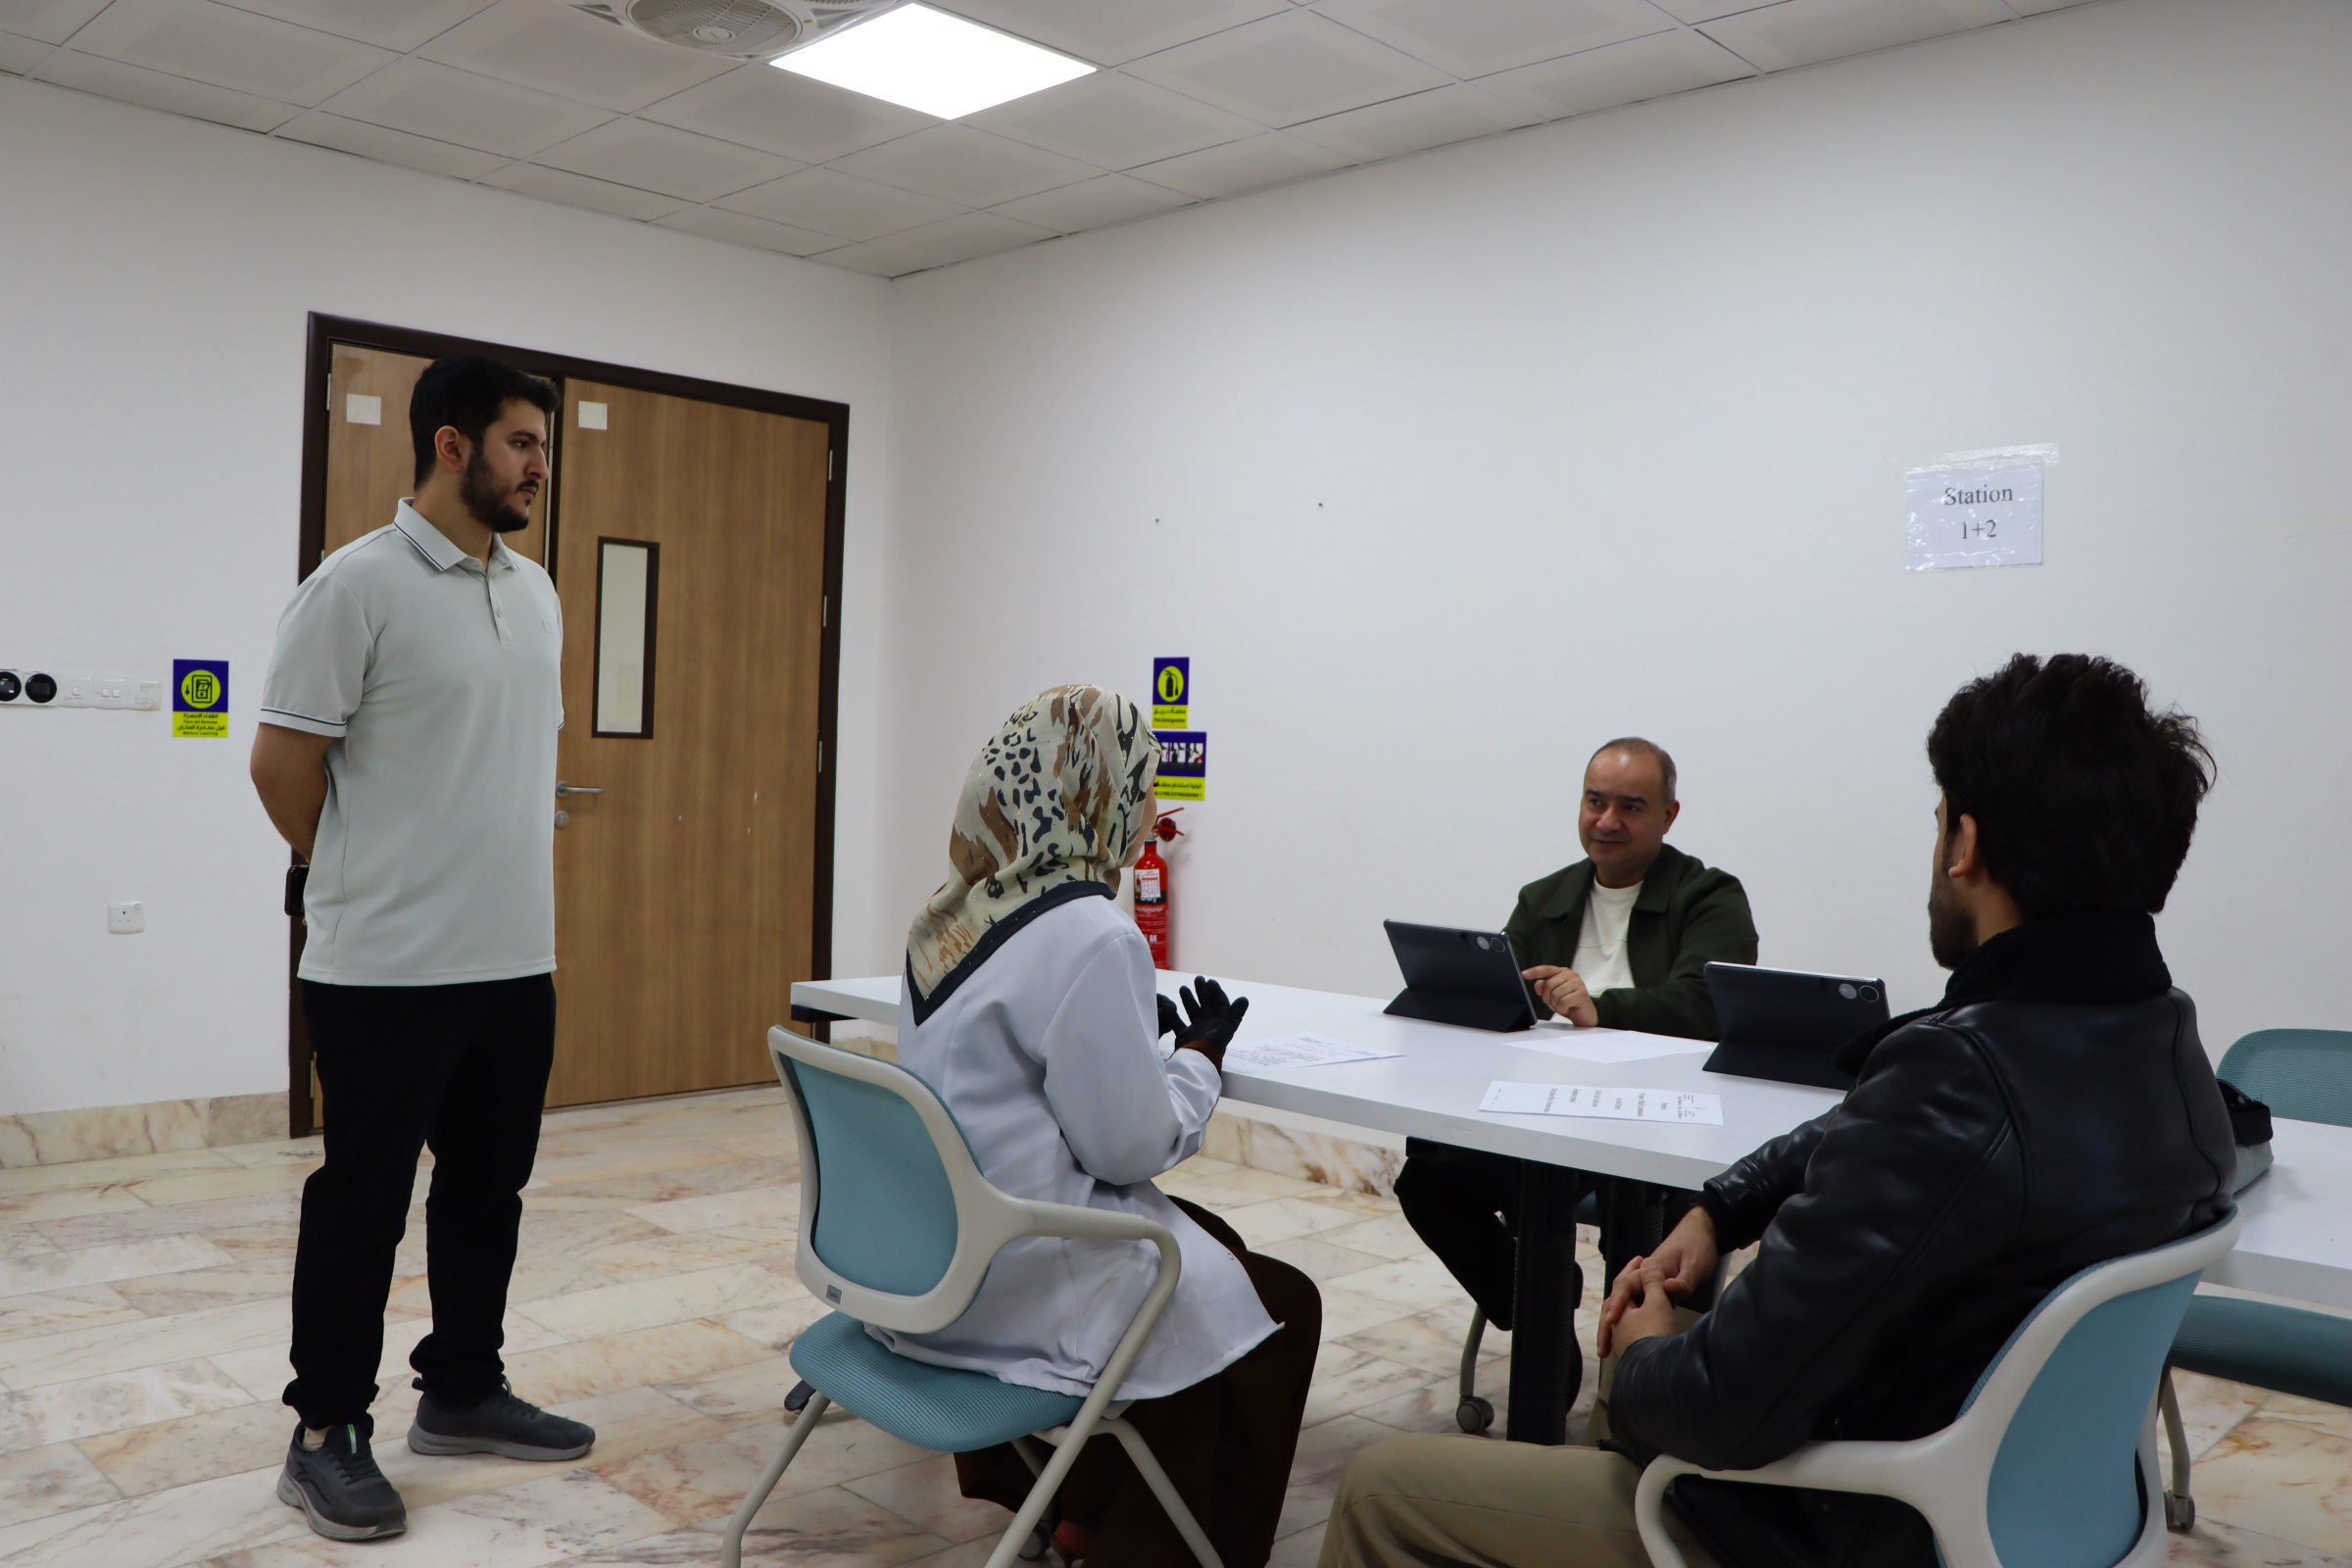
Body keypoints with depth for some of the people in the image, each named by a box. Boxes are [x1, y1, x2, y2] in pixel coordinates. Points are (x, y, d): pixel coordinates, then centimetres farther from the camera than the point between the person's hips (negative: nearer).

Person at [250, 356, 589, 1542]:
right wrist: (368, 878, 2)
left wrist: (489, 877, 15)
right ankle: (326, 1435, 19)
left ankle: (462, 1391, 31)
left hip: (517, 956, 7)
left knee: (488, 1185, 15)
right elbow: (281, 762, -10)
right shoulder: (359, 584, -11)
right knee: (364, 1200, 4)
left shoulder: (536, 592, 11)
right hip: (390, 966, -7)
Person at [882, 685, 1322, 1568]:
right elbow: (1135, 1143, -19)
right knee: (1280, 1305, 11)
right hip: (1016, 1285, -8)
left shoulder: (951, 915, 1)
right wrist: (1203, 1052, -4)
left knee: (1212, 1241, 26)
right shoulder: (1089, 938, -24)